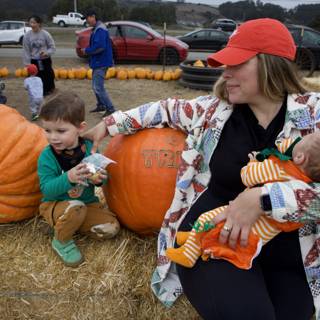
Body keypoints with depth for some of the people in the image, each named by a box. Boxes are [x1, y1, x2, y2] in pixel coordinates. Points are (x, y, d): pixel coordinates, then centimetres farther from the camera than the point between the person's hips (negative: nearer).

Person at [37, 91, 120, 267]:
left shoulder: (89, 148, -9)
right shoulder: (47, 156, -18)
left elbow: (102, 176, 1)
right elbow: (46, 190, -23)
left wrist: (99, 178, -24)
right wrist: (68, 178, -40)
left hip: (88, 203, 4)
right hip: (55, 205, -4)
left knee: (111, 227, -14)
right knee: (75, 207, -37)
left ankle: (69, 225, 7)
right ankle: (62, 241, -6)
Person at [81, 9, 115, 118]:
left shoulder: (100, 29, -19)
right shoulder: (96, 29, 14)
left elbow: (99, 47, -28)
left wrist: (86, 50, -15)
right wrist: (88, 50, 3)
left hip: (101, 63, -10)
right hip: (98, 62, 10)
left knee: (98, 87, -10)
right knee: (95, 86, 18)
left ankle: (110, 109, -5)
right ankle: (101, 105, 29)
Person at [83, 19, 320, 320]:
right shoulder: (214, 109, 2)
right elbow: (167, 109, 18)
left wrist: (261, 198, -26)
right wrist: (110, 123, 19)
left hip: (285, 255, 1)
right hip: (211, 234, 0)